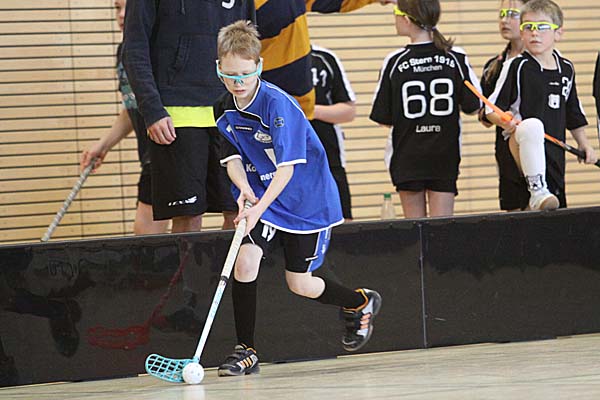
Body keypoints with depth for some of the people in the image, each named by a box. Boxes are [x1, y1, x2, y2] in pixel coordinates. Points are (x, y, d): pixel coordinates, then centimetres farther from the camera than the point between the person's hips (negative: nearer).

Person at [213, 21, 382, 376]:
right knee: (245, 261, -18)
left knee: (300, 284, 2)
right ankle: (246, 351, -7)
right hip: (261, 199, 5)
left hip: (308, 202, -5)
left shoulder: (278, 104, -24)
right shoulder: (225, 110, -3)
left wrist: (260, 208, -37)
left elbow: (287, 168, -27)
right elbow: (233, 158, 0)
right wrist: (244, 187, -22)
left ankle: (362, 303, 33)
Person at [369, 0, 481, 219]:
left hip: (407, 155, -1)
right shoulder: (456, 58, -5)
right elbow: (473, 106, 0)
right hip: (445, 153, 1)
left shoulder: (395, 61, -9)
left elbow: (383, 118, -5)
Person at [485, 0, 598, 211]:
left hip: (554, 153, 6)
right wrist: (505, 122, -23)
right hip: (524, 151, -5)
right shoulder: (517, 66, -2)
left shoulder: (566, 69, 14)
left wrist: (584, 144, 20)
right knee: (533, 125, -38)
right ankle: (537, 191, -37)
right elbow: (491, 109, -4)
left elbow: (573, 114, 25)